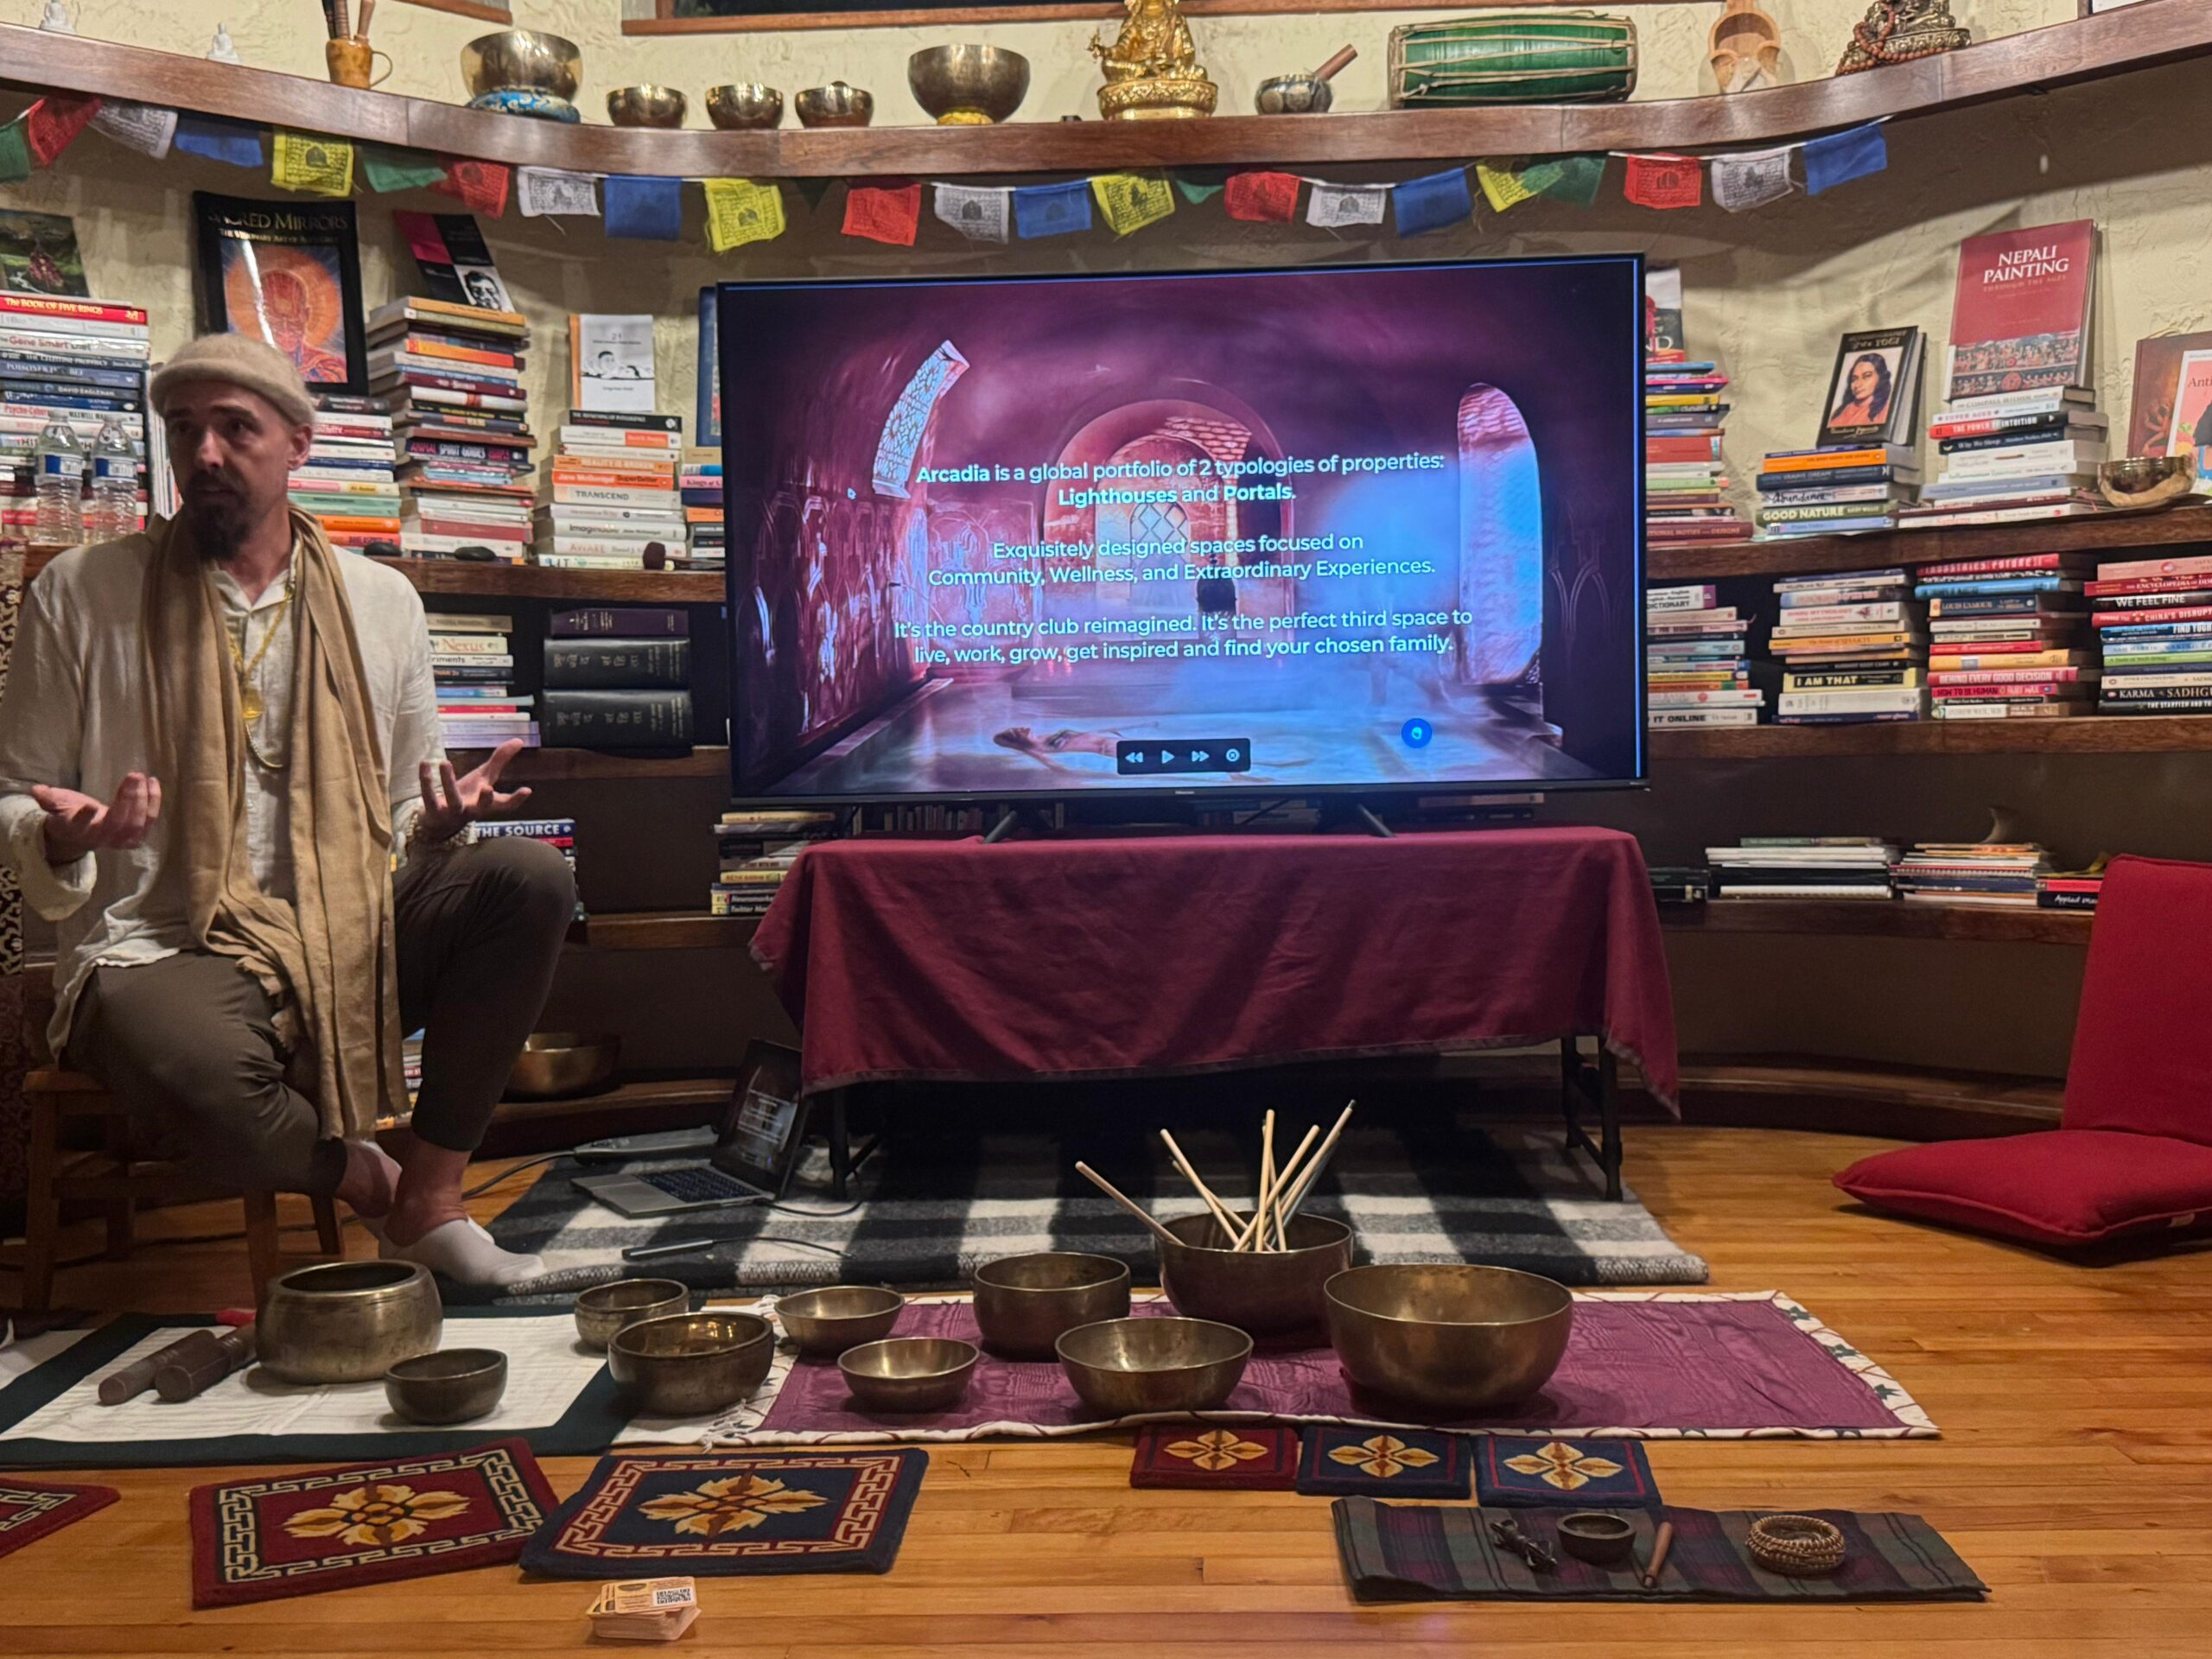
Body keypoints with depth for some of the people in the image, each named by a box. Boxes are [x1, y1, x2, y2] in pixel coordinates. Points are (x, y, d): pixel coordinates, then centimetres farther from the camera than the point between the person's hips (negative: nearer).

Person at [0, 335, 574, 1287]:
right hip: (163, 951, -3)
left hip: (353, 942, 4)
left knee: (531, 879, -24)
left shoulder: (381, 601, 11)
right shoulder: (79, 594, 4)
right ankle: (362, 1177, -2)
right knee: (203, 1078, -40)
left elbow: (408, 825, 16)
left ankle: (432, 1200, -10)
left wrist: (441, 821, -9)